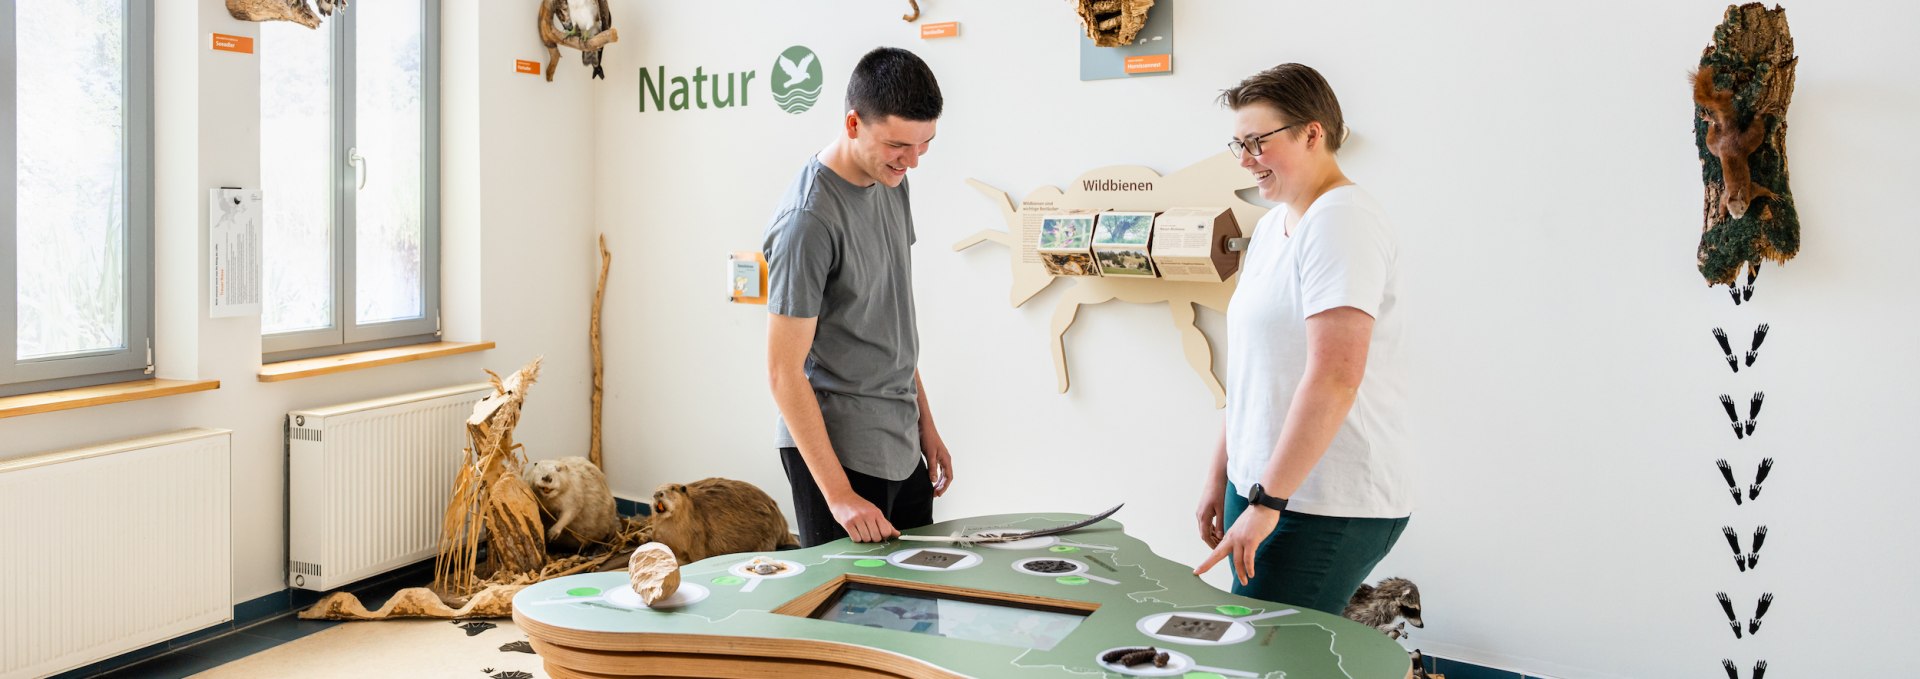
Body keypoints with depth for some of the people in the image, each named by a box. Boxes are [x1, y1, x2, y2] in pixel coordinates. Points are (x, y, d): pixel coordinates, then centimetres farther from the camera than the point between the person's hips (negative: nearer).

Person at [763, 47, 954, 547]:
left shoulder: (892, 181, 6)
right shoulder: (809, 220, -20)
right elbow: (784, 373, -19)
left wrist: (925, 424, 17)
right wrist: (838, 494, -21)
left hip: (901, 445, 8)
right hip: (838, 448, -8)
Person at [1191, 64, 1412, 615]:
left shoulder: (1341, 220, -14)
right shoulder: (1274, 225, 16)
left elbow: (1334, 380, -23)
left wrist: (1266, 502, -22)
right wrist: (1220, 478, 20)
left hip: (1327, 508, -9)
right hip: (1261, 488, 9)